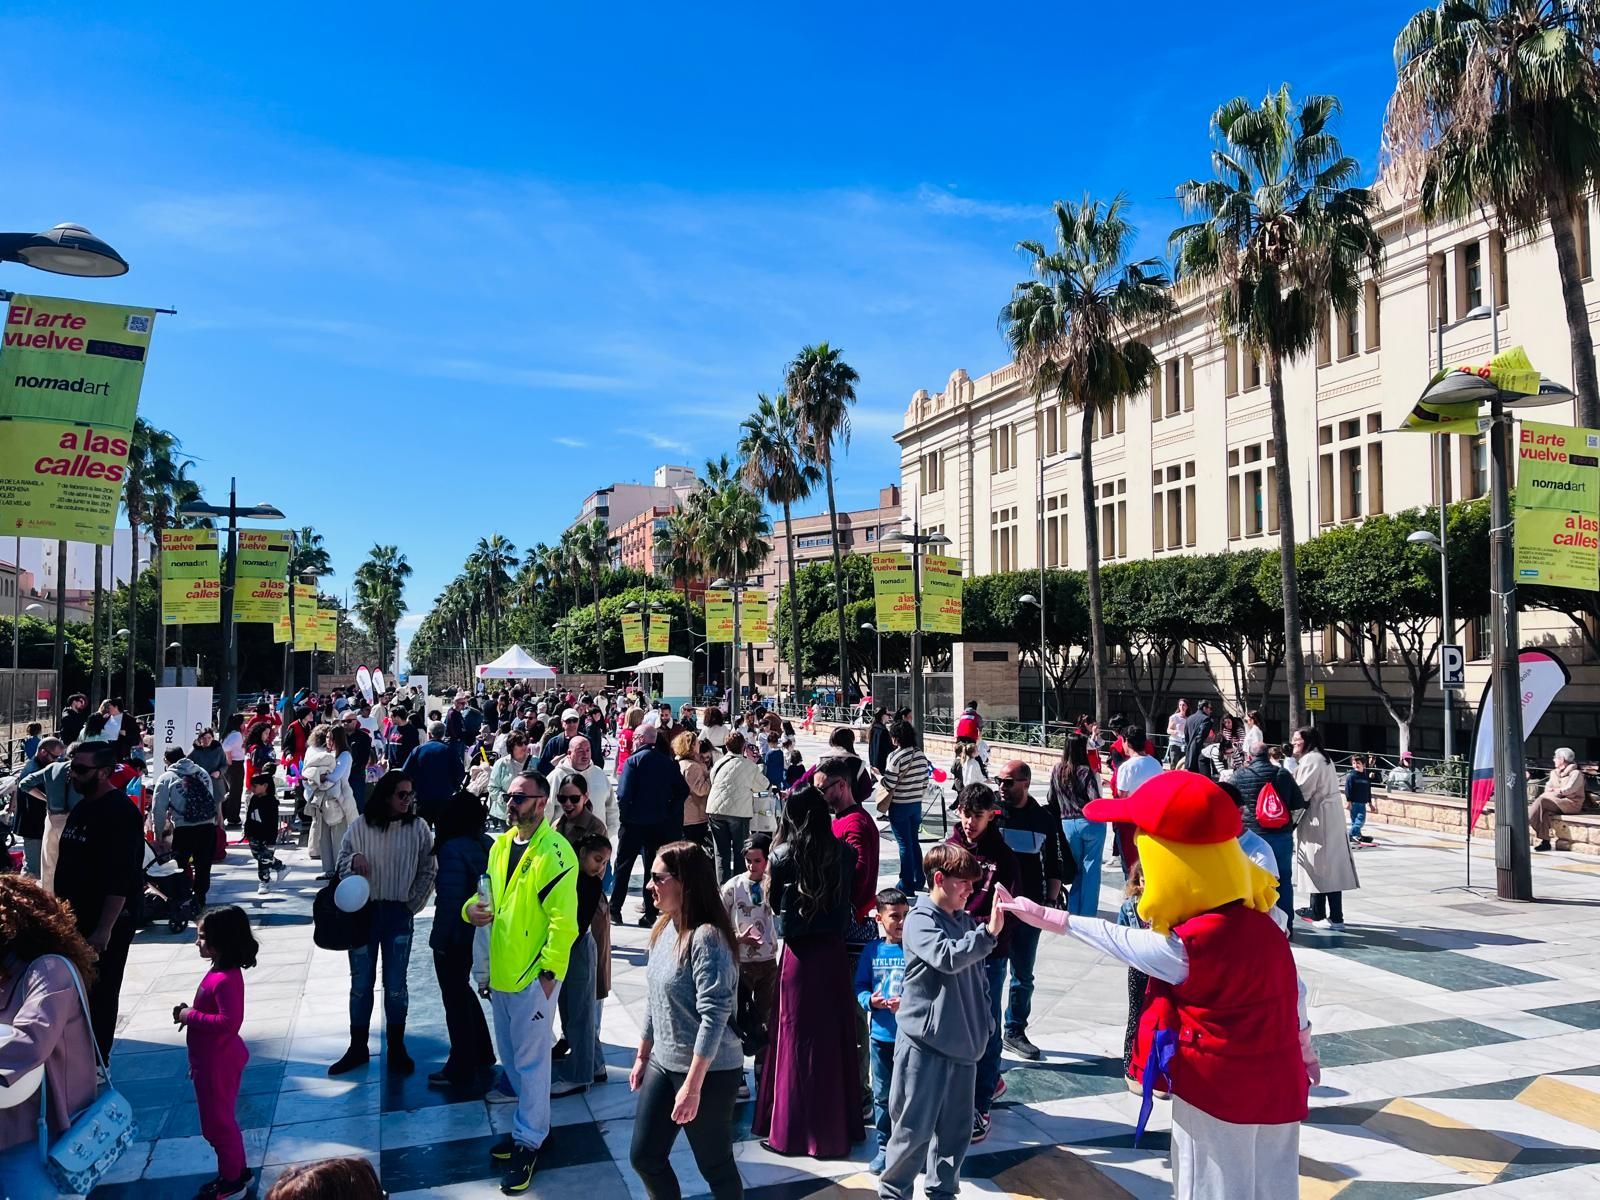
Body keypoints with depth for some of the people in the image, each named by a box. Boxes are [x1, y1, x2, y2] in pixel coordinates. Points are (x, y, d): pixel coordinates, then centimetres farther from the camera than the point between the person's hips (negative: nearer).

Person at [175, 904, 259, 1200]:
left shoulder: (226, 980, -28)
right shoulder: (220, 972, 4)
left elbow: (229, 1021, -35)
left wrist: (191, 1016, -26)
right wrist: (190, 1013, 4)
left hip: (217, 1063, -10)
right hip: (213, 1059, 10)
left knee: (218, 1122, 5)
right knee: (219, 1119, 21)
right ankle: (236, 1171, 35)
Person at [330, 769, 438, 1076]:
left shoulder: (417, 828, -5)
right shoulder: (360, 826, -5)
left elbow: (428, 871, 1)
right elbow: (341, 863, 1)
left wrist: (412, 905, -2)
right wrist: (354, 859, -21)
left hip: (398, 915, -1)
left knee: (396, 985, 7)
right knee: (361, 984, 11)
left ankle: (396, 1049, 21)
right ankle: (357, 1048, 24)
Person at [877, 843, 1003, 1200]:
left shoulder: (966, 921, 9)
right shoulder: (920, 920, -10)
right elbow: (946, 957, -29)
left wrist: (982, 1026, 15)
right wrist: (989, 932, -36)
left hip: (963, 1043, 6)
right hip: (925, 1041, -6)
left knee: (956, 1128, 15)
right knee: (914, 1127, 2)